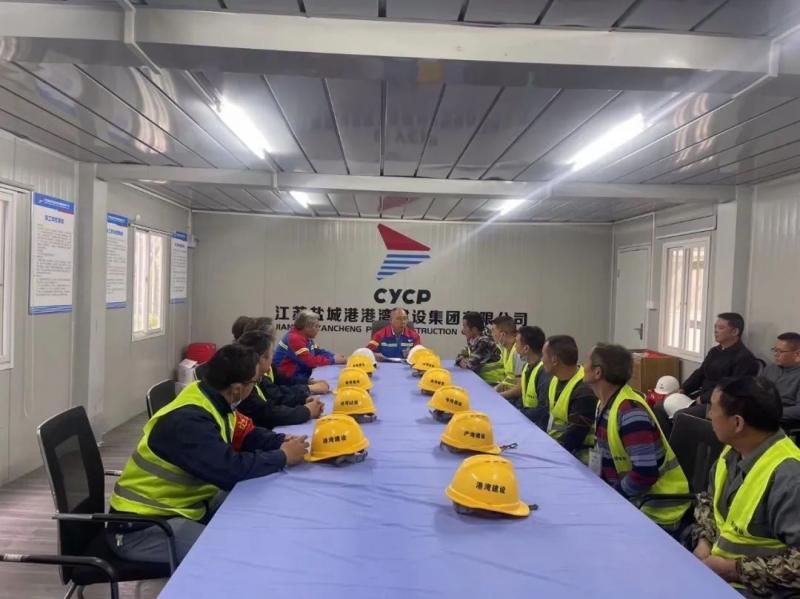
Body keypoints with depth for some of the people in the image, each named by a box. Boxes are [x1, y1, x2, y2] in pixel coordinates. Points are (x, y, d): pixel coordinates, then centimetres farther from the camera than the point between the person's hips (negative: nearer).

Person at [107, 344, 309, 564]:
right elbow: (231, 470, -37)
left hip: (184, 504, 9)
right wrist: (283, 457, -23)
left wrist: (281, 442, -8)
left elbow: (245, 434, 11)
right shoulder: (188, 420, -29)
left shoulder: (212, 401, -2)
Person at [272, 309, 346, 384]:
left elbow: (318, 352, 14)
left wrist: (334, 356, -3)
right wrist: (333, 360, -19)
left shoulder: (306, 337, 8)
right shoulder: (295, 338, -21)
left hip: (301, 374, 9)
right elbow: (310, 361, -25)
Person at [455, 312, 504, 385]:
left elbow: (472, 364, -25)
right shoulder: (472, 340, 6)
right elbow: (461, 355, 12)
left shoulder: (484, 341, -20)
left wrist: (465, 363, -5)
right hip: (482, 378, 7)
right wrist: (462, 361, -9)